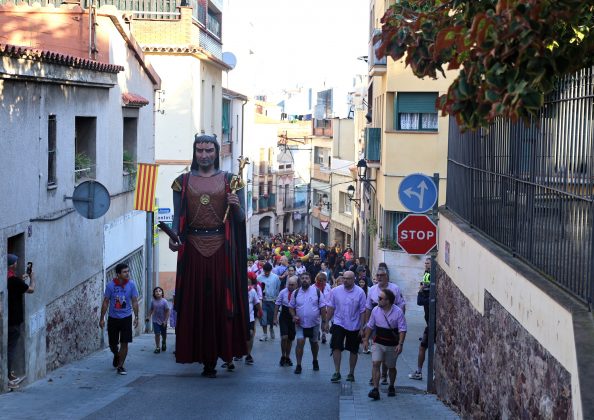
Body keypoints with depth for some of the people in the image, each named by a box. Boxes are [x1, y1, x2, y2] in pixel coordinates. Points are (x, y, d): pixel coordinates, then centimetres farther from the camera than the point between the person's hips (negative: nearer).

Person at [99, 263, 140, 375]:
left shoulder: (131, 284, -7)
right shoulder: (110, 285, -9)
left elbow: (134, 302, -1)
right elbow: (105, 303, -2)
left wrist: (136, 317, -5)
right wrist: (102, 318, -2)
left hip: (126, 318, 0)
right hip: (113, 318, 1)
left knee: (124, 343, -5)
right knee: (112, 344, 9)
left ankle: (120, 366, 6)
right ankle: (116, 356, 42)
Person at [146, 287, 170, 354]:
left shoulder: (164, 301, -13)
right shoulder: (153, 301, -4)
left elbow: (167, 311, -11)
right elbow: (151, 310, 8)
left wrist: (165, 320, -15)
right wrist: (148, 317, -3)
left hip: (163, 321, -1)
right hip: (155, 321, 1)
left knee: (163, 334, 16)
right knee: (157, 334, -6)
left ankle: (164, 343, 44)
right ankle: (157, 348, 0)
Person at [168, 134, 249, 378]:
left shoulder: (230, 181, 7)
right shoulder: (183, 182, 9)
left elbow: (241, 219, 6)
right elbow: (178, 217, 8)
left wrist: (236, 206, -15)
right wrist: (174, 236, -11)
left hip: (221, 250, -1)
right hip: (193, 250, 1)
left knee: (222, 302, -2)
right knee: (195, 304, 0)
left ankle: (225, 352, 6)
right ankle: (206, 359, 5)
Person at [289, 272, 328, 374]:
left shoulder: (316, 292, -5)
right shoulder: (296, 293, 0)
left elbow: (322, 307, -2)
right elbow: (291, 306, 8)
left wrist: (324, 321, -5)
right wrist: (294, 316, -10)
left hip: (314, 323, 0)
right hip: (300, 324, 0)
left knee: (314, 343, 16)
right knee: (300, 342, -12)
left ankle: (315, 361, 38)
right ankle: (298, 365, -7)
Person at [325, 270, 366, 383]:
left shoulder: (360, 292, -8)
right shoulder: (335, 291, -3)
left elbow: (362, 311, -6)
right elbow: (331, 308, 4)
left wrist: (362, 327, -7)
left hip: (354, 326, 0)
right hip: (339, 324, 0)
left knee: (353, 351, 10)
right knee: (336, 347, -11)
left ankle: (351, 373, 23)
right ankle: (337, 372, -3)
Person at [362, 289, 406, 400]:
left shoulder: (398, 312, -12)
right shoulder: (376, 310, -3)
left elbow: (402, 329, -10)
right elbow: (370, 326, 10)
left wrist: (400, 344, -19)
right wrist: (366, 339, 10)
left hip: (392, 345, -1)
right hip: (378, 343, 2)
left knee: (391, 367, 13)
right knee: (375, 363, -15)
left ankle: (391, 387, 35)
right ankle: (375, 389, -18)